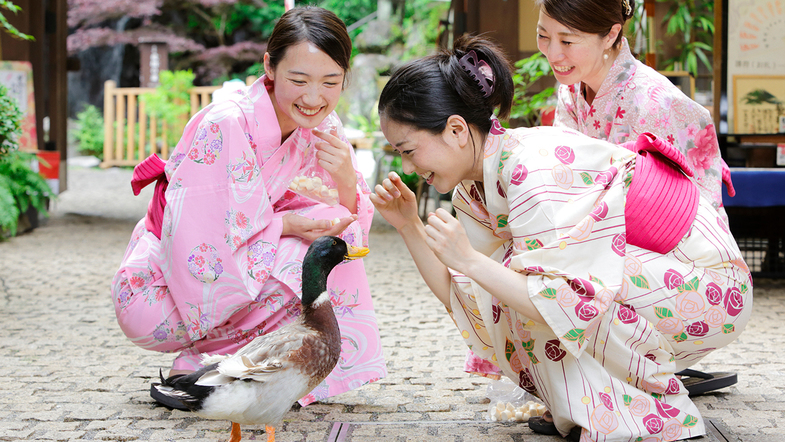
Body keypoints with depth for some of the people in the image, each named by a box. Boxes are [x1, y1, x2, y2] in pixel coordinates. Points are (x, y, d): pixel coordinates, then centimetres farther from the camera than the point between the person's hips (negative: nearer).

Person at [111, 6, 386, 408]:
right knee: (313, 256, -21)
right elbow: (198, 254, -27)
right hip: (160, 297, -7)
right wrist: (287, 225, -27)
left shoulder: (321, 127, -2)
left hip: (237, 274, 8)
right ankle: (193, 369, -10)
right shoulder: (225, 126, -26)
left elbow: (351, 223, -2)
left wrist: (347, 182, -21)